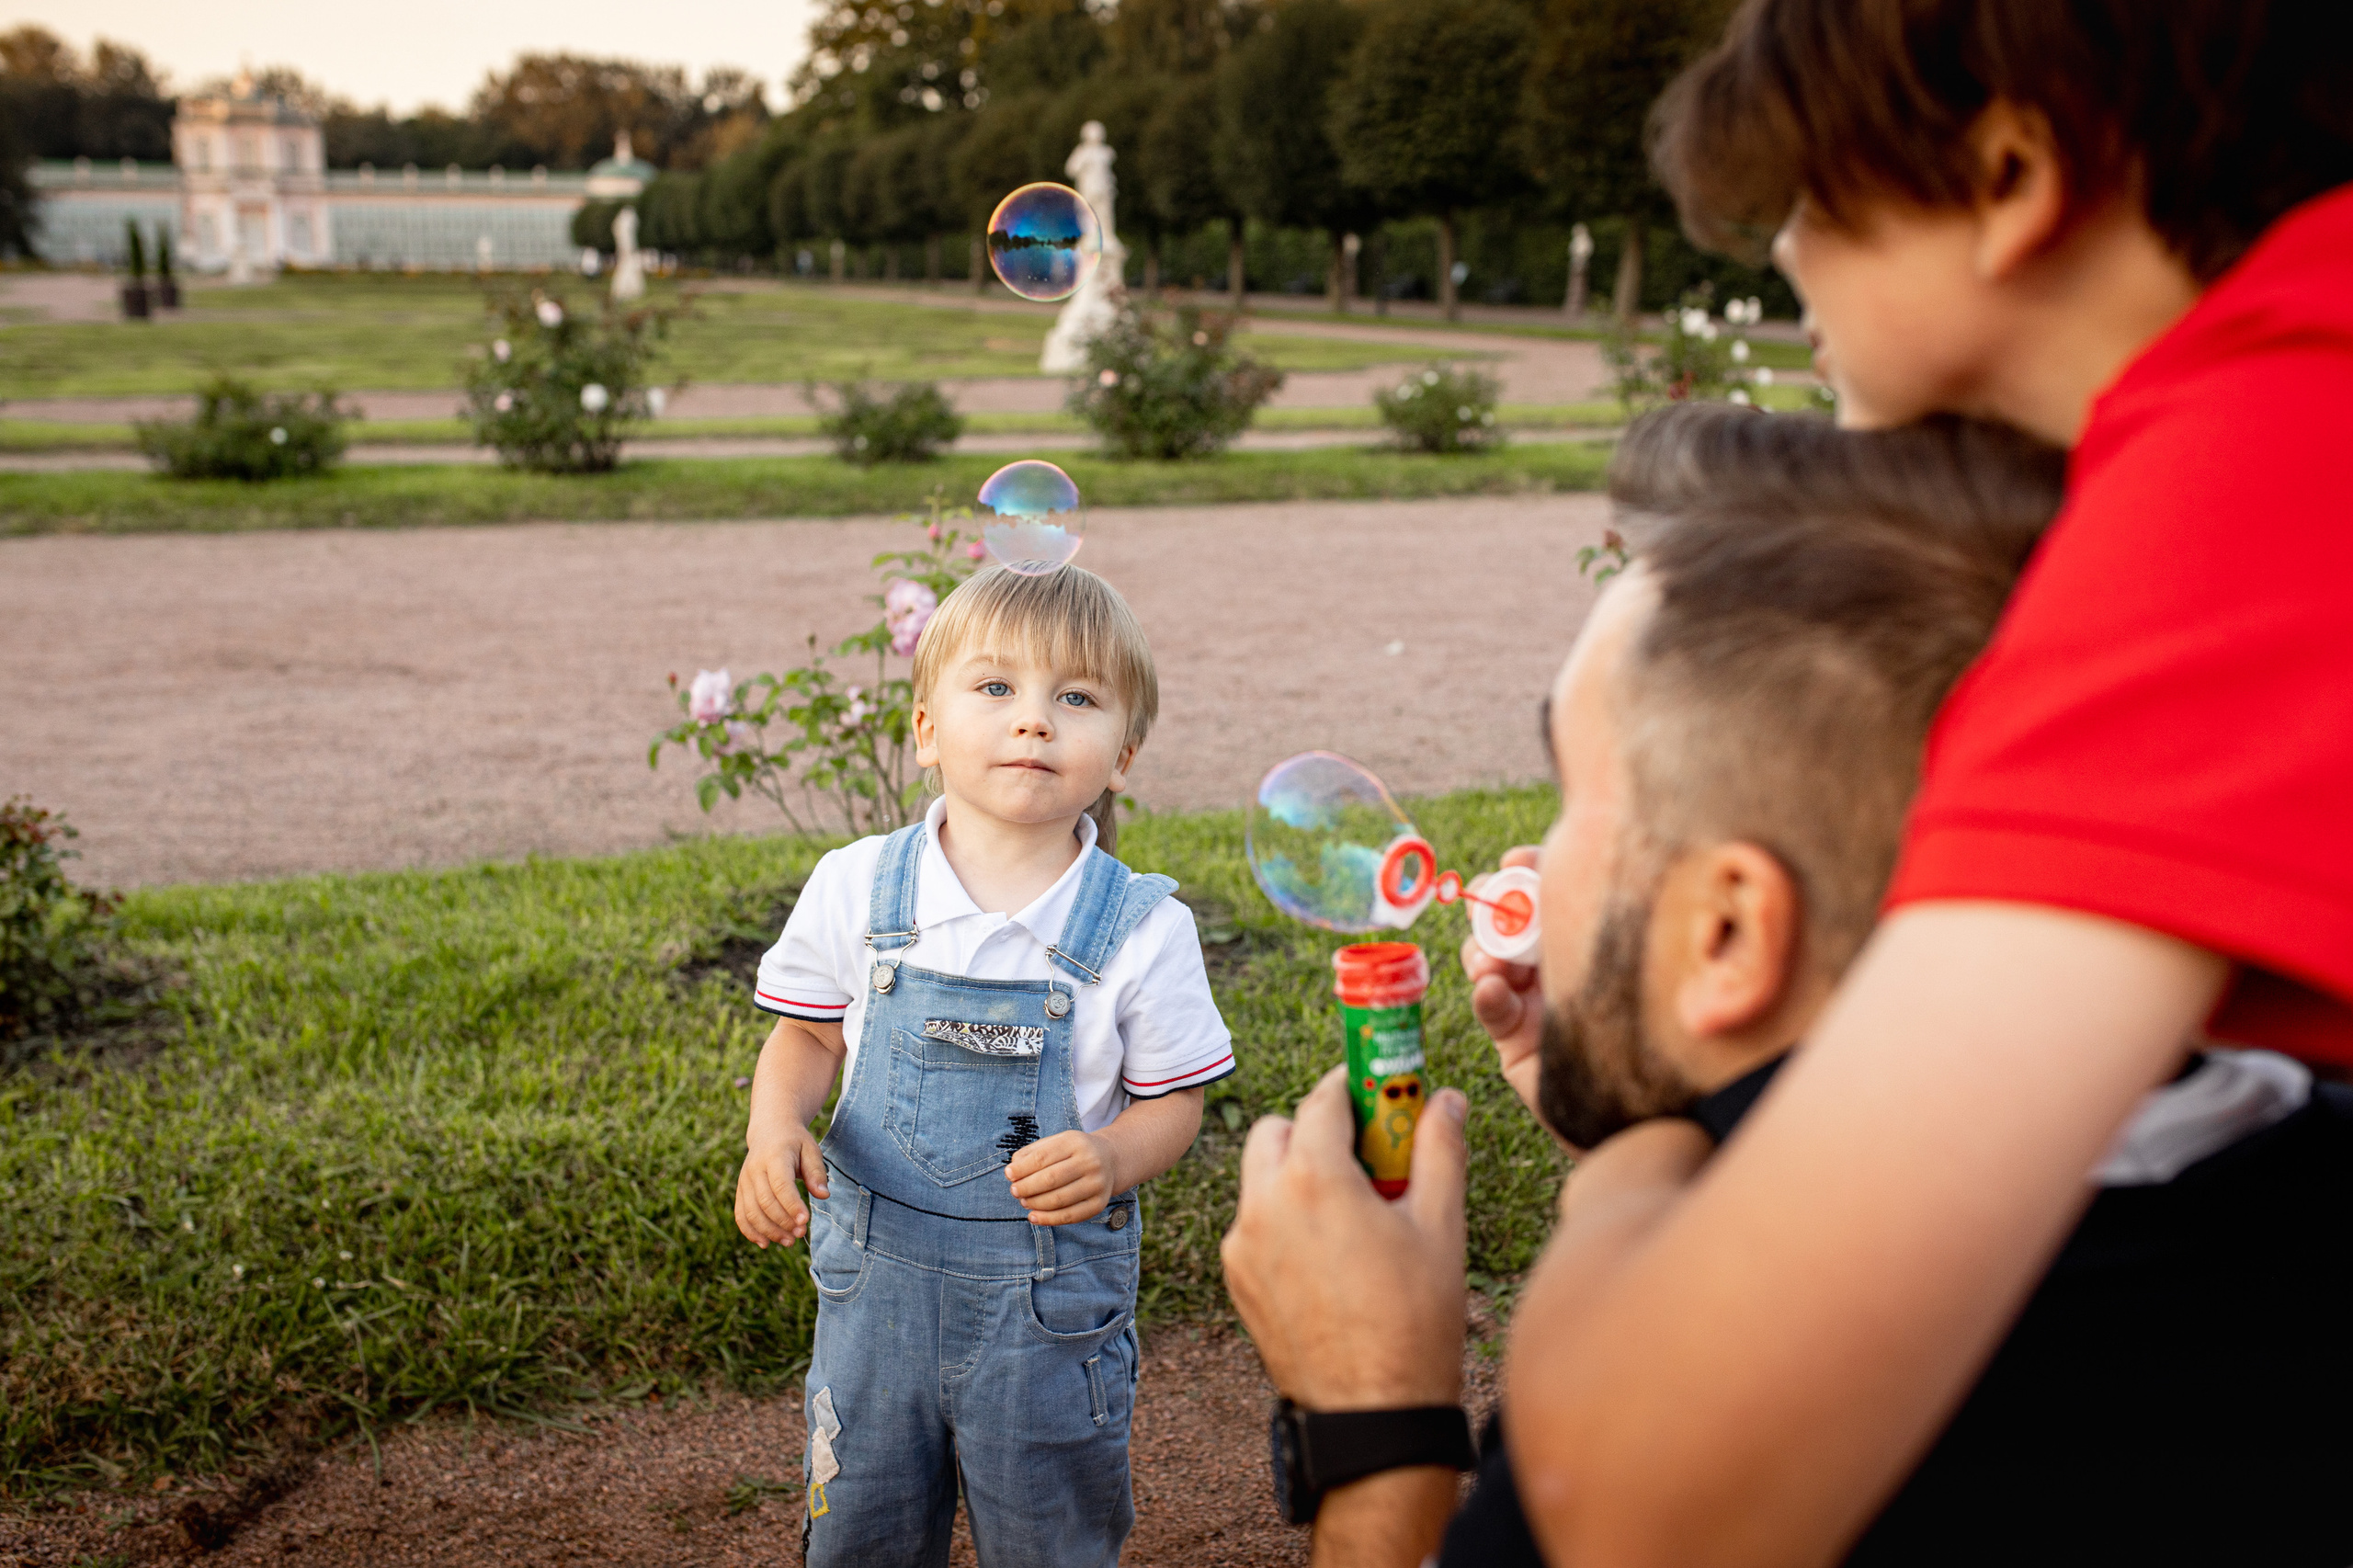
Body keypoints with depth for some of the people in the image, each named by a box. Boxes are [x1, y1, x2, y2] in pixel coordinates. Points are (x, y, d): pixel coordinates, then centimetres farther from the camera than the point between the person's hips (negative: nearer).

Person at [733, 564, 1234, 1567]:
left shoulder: (1143, 927, -12)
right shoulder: (857, 888, -7)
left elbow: (1171, 1101, -3)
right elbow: (809, 1035, 6)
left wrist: (1111, 1159, -24)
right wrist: (774, 1133, -12)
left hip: (1054, 1295, -2)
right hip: (877, 1270, 2)